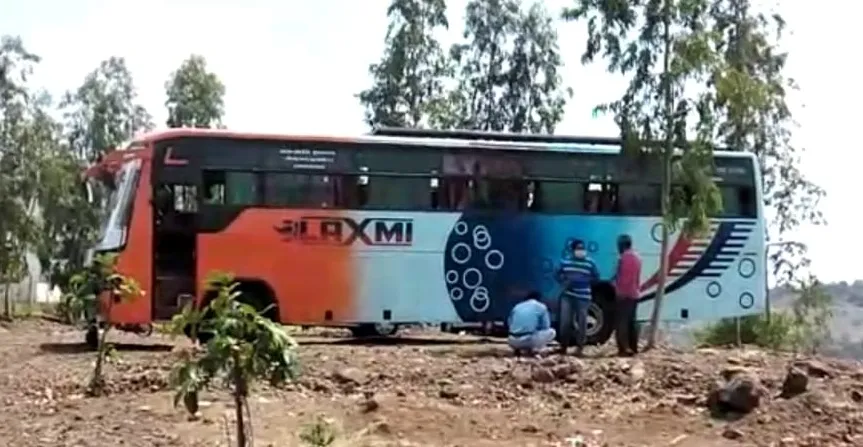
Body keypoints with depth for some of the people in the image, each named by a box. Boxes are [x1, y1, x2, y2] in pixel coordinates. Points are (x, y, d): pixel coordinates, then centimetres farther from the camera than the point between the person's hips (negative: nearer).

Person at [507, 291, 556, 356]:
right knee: (551, 332, 19)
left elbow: (509, 323, 23)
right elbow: (546, 325, 12)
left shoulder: (517, 306, 18)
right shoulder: (541, 307, 9)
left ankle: (518, 349, 10)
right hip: (529, 340, -5)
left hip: (513, 342, 5)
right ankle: (533, 349, 3)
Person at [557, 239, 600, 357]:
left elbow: (596, 278, 1)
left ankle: (580, 347, 9)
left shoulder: (590, 263, 0)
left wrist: (584, 279, -13)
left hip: (583, 296, -2)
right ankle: (563, 345, 12)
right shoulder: (565, 261, 7)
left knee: (582, 322, -1)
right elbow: (558, 274, 15)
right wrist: (565, 279, -5)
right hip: (568, 295, 2)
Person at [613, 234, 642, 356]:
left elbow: (623, 277, -19)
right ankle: (633, 348, 13)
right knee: (631, 321, 12)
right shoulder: (636, 256, 17)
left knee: (621, 322, -9)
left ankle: (624, 349, -14)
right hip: (634, 294, 10)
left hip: (624, 295, -10)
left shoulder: (625, 257, -14)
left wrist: (620, 291, -16)